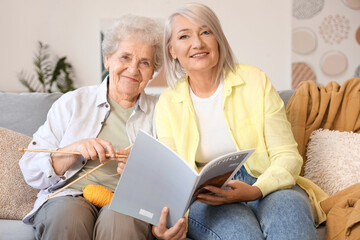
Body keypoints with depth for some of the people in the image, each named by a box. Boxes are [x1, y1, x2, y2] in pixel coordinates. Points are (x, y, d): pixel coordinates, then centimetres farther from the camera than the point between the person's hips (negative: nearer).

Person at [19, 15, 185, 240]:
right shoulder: (72, 102, 12)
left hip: (130, 204, 0)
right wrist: (74, 150, -10)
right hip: (70, 197, 1)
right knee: (66, 215, -33)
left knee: (118, 218, -34)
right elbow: (31, 171, 7)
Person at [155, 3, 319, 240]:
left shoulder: (255, 80, 1)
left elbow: (287, 157, -2)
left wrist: (254, 191, -22)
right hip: (207, 199, -1)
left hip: (267, 187, 1)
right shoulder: (167, 103, 6)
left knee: (287, 206, -36)